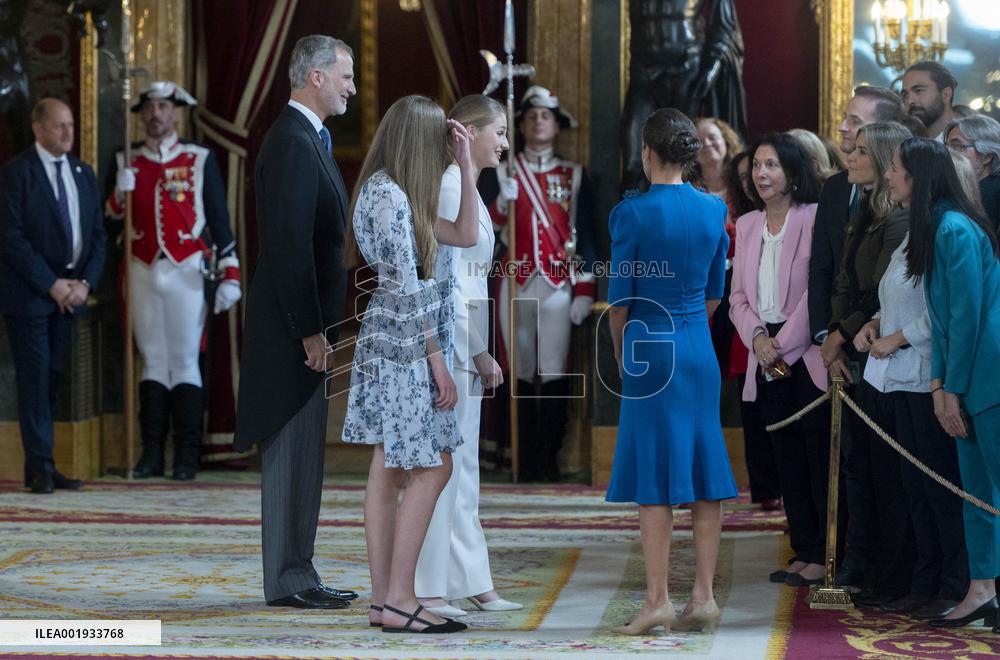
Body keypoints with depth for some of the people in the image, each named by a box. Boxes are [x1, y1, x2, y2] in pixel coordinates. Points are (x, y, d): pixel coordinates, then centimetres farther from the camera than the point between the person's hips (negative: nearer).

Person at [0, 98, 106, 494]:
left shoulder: (83, 173, 13)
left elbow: (98, 235, 12)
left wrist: (84, 283, -3)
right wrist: (51, 284, -15)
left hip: (70, 293, 6)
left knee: (54, 375, 6)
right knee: (35, 377, -5)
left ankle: (39, 465, 11)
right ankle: (40, 466, -2)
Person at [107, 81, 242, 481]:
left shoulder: (200, 160, 1)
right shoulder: (128, 162, 9)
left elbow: (220, 220, 0)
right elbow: (110, 219, 10)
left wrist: (230, 275, -5)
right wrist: (121, 190, -10)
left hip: (186, 272, -3)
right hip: (144, 272, 3)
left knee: (184, 362, -2)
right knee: (153, 361, 6)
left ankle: (187, 458, 2)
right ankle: (152, 454, 9)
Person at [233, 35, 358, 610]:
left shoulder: (308, 139, 16)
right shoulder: (293, 144, -16)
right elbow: (290, 245, -22)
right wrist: (311, 331, -22)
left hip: (305, 322, 10)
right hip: (294, 325, -10)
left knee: (302, 451, 13)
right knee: (294, 450, -5)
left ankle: (296, 574, 20)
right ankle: (288, 581, 1)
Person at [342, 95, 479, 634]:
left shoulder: (393, 193, 13)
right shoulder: (389, 198, -17)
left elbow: (465, 235, 15)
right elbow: (405, 291, -19)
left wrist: (466, 166, 10)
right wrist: (438, 362, -16)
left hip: (390, 347, 10)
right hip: (404, 349, -10)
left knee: (390, 468, 8)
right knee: (432, 466, -6)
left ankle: (382, 599, 10)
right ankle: (399, 599, -5)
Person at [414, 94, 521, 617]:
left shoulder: (464, 188, 17)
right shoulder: (451, 188, -14)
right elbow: (448, 280, -18)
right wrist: (478, 351, -16)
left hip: (464, 343, 10)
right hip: (452, 338, -10)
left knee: (461, 467, 12)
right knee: (444, 464, -7)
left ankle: (471, 583, 17)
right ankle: (426, 588, -3)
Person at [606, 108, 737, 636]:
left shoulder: (632, 214, -11)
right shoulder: (714, 210, 4)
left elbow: (620, 297, -6)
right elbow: (715, 292, 12)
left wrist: (622, 354, 10)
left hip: (651, 351, -5)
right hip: (700, 351, 5)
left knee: (654, 477, -2)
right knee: (705, 473, 7)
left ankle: (657, 600, -1)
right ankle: (703, 597, 9)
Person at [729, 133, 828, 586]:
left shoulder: (815, 218, -7)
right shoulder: (747, 225, 14)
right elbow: (738, 295, 12)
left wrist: (783, 343, -13)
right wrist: (758, 337, -6)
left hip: (808, 355, -6)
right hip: (767, 360, 6)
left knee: (820, 459, -4)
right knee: (788, 459, 9)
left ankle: (826, 556, 1)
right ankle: (804, 552, 15)